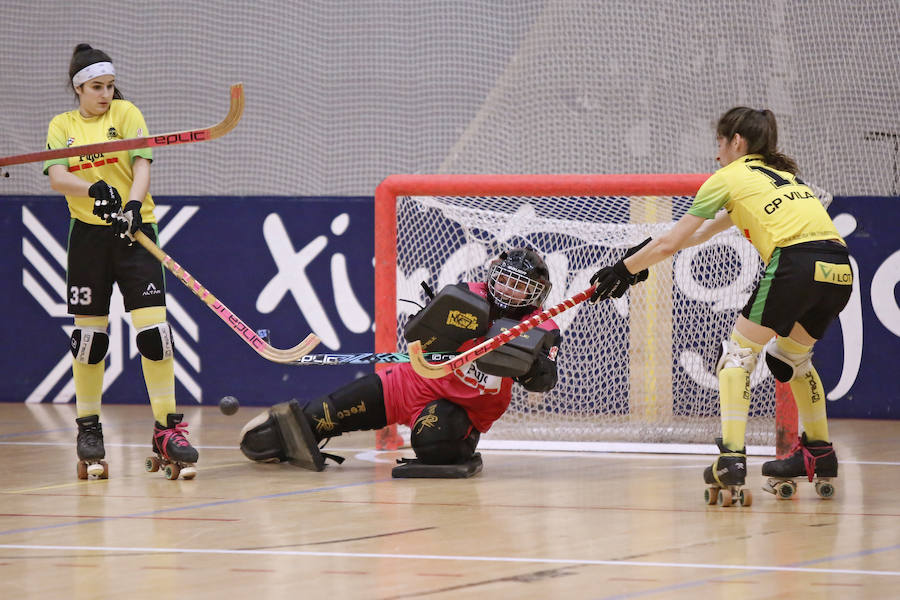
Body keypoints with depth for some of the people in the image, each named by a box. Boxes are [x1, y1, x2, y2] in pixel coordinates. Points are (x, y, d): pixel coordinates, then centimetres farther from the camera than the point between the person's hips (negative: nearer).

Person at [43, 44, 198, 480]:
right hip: (88, 233, 2)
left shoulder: (126, 113, 4)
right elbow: (56, 178, -5)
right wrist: (93, 190, -25)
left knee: (153, 328, -11)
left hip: (133, 231, -2)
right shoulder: (62, 126, 9)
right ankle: (88, 428, 19)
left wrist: (133, 204, -26)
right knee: (89, 332, 5)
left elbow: (141, 165, -7)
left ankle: (167, 428, -6)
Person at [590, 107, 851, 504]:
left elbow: (670, 244, 14)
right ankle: (819, 453, 32)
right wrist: (645, 256, 45)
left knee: (738, 354, 5)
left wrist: (624, 270, 27)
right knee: (789, 356, 29)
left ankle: (731, 459, -8)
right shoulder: (781, 174, 32)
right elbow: (706, 231, 42)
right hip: (840, 271, 7)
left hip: (798, 264, -7)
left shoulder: (729, 177, 11)